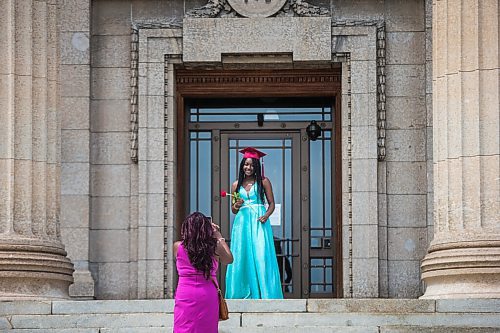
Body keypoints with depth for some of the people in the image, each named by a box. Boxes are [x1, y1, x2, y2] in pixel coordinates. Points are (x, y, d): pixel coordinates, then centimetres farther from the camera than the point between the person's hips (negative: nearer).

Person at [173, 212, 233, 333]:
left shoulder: (178, 246, -5)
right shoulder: (215, 247, -5)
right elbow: (229, 259, 16)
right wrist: (218, 236, 22)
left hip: (185, 297, 0)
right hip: (208, 296, 1)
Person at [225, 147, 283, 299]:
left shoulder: (263, 182, 5)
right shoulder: (236, 185, 13)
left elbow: (271, 203, 4)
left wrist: (266, 215, -15)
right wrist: (236, 206, -6)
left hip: (258, 223, -3)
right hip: (242, 222, 3)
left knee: (260, 256, -9)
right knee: (241, 257, 0)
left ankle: (262, 293, -5)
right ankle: (243, 293, 7)